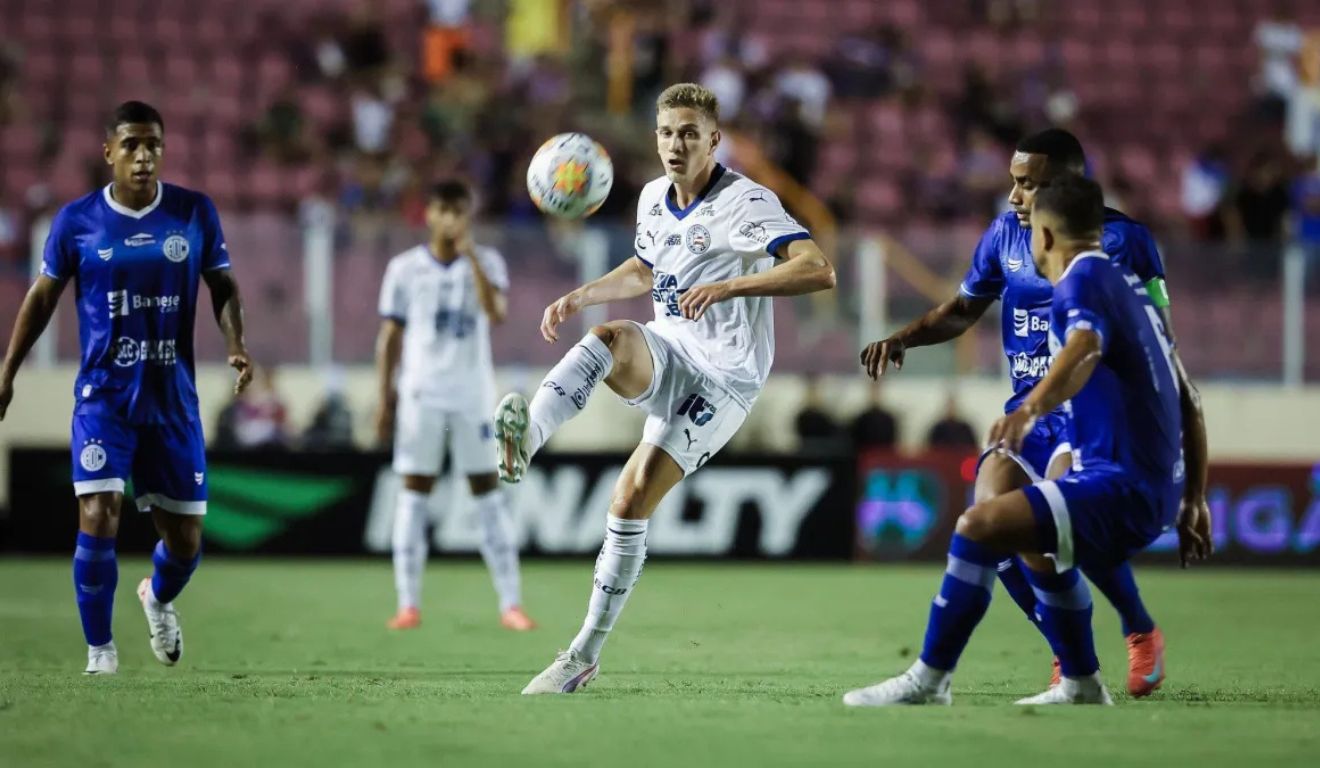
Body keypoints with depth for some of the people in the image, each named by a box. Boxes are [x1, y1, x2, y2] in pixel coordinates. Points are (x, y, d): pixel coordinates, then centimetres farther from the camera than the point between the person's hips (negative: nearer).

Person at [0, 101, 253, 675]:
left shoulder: (195, 213, -1)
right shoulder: (77, 219, -2)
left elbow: (223, 286, 8)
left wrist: (236, 344, -11)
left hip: (173, 399, 2)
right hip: (103, 397, -2)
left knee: (185, 540, 7)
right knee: (98, 520, -17)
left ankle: (158, 598, 42)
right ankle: (100, 649, 0)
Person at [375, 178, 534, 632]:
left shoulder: (486, 262, 3)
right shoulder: (405, 268, 3)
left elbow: (497, 313, -15)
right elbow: (390, 337, 6)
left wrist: (471, 256, -19)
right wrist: (385, 399, 0)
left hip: (474, 394, 0)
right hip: (420, 394, 0)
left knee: (488, 491, 0)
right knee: (414, 492, -2)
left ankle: (511, 603, 1)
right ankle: (409, 604, 1)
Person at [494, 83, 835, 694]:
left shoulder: (746, 203, -14)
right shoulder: (653, 198, 9)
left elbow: (818, 271, -26)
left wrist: (728, 286, -34)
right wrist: (579, 297, 17)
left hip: (724, 376, -6)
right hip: (667, 354, 6)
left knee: (633, 497, -14)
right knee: (608, 338, -31)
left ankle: (587, 653, -5)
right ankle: (526, 438, -52)